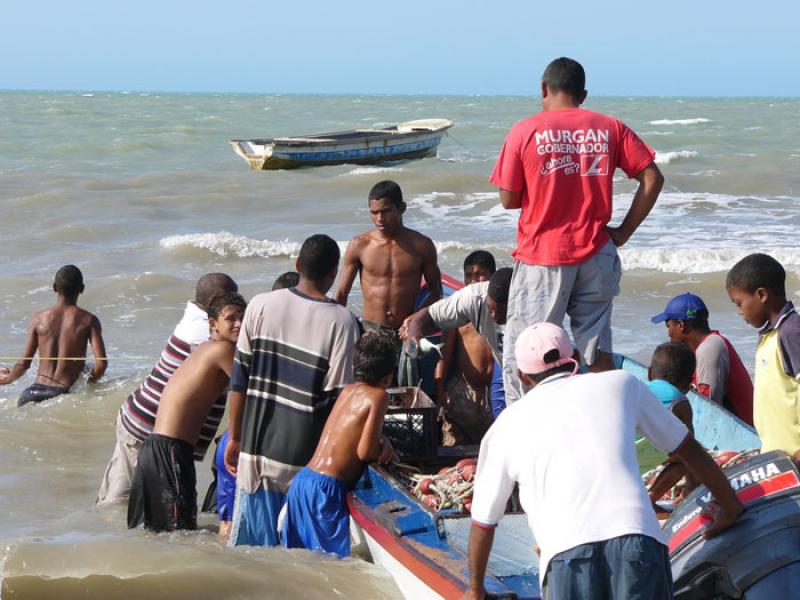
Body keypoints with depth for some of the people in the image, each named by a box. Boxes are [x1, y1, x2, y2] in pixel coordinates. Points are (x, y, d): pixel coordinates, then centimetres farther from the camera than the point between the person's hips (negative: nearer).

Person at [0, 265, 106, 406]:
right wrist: (88, 384, 15)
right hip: (63, 393, -2)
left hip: (35, 391, 2)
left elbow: (24, 364, 8)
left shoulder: (38, 319, 10)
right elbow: (101, 363, -4)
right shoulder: (89, 320, 5)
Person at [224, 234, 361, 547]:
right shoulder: (341, 321, -10)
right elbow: (339, 398, -9)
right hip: (306, 460, -3)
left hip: (257, 450, 3)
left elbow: (239, 381, 2)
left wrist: (235, 438, 13)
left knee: (249, 555, 12)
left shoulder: (260, 306, -1)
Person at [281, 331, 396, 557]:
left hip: (302, 479, 8)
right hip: (327, 487, -8)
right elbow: (365, 451, -13)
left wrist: (380, 442, 9)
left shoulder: (348, 391, 15)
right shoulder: (378, 395, -7)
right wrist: (382, 448, 8)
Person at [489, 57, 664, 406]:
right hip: (595, 255, 3)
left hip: (541, 258, -3)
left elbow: (508, 200, -2)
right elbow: (652, 179, -1)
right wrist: (624, 232, 4)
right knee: (598, 349, 9)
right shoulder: (610, 128, 4)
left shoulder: (525, 131, -4)